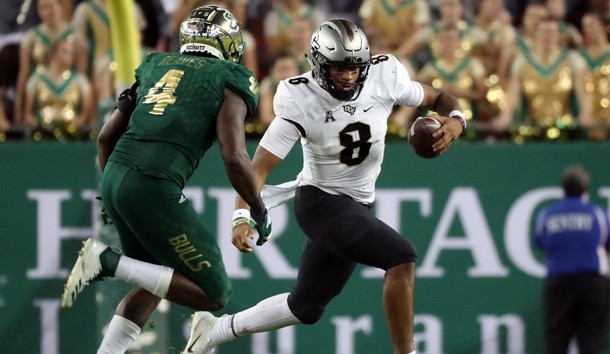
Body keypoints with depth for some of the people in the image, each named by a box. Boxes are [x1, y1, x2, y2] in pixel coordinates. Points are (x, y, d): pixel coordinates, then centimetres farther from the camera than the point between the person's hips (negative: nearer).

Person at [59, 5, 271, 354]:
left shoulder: (157, 67, 22)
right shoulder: (230, 82, 4)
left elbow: (107, 136, 24)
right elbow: (235, 158, -8)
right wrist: (259, 211, 7)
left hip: (115, 179, 8)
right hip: (154, 189, -8)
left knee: (156, 284, 26)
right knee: (213, 294, 0)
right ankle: (109, 262, -10)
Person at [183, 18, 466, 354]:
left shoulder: (384, 77, -11)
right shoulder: (300, 102, -21)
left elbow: (437, 98, 3)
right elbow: (259, 167, -21)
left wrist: (454, 121, -20)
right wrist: (241, 217, -35)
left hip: (358, 205, 6)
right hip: (321, 202, -6)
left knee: (306, 308, 17)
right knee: (401, 256, -25)